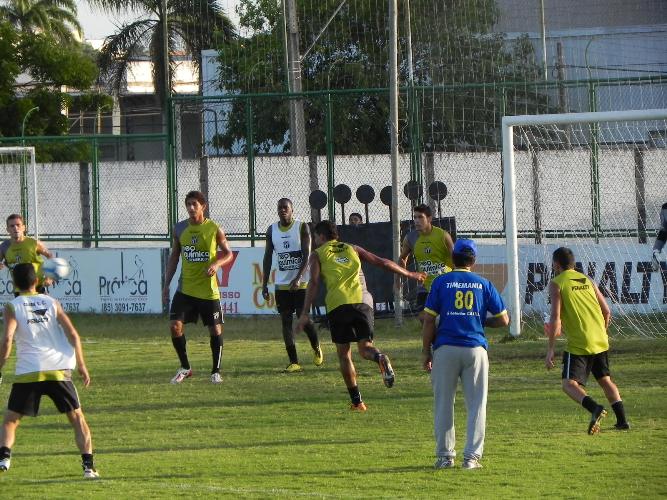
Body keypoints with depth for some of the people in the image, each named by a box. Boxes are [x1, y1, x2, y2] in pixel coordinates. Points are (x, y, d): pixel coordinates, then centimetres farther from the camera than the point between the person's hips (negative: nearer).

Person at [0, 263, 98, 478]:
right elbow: (73, 334, 4)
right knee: (76, 417, 14)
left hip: (28, 372, -2)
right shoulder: (51, 303, 11)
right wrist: (81, 365, 10)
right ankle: (88, 465, 2)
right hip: (59, 370, 2)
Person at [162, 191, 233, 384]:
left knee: (215, 330, 2)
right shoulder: (179, 229, 4)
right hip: (185, 288, 2)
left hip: (208, 289, -2)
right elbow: (174, 257, 13)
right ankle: (185, 368, 6)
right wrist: (166, 284, 8)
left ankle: (216, 371, 17)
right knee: (175, 326, -10)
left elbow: (228, 253, 4)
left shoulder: (214, 229, -5)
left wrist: (217, 264, -17)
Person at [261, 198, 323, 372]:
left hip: (301, 283, -4)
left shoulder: (302, 228, -5)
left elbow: (307, 255, -12)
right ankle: (293, 362, 1)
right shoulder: (272, 230, 7)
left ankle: (316, 349, 23)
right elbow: (268, 257, 11)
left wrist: (298, 278, -24)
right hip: (282, 284, 4)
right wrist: (264, 284, 5)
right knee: (286, 321, -1)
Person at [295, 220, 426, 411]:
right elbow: (382, 262, 22)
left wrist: (305, 314, -3)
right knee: (365, 347, 6)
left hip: (337, 305, -2)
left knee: (343, 354, 10)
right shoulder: (352, 249, 24)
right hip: (362, 301, 2)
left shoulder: (317, 254, 14)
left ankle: (357, 401, 5)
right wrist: (409, 274, 31)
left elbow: (313, 283, 1)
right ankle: (381, 358, -31)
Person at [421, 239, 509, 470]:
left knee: (443, 403, 8)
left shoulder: (441, 282, 2)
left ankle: (445, 455, 8)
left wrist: (426, 351, 5)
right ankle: (472, 456, 1)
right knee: (476, 405, 6)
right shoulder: (484, 284, 6)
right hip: (475, 348, 0)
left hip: (445, 349, 0)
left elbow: (429, 320, -1)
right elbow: (503, 320, 7)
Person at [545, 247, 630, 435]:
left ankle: (595, 408, -31)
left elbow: (555, 318, -12)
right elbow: (607, 312, 14)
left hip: (578, 344, -6)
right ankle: (622, 420, 12)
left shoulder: (556, 284, -3)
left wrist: (550, 349, -9)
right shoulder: (587, 280, 15)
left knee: (569, 384, -5)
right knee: (605, 380, 20)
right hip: (600, 342, 6)